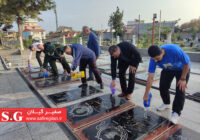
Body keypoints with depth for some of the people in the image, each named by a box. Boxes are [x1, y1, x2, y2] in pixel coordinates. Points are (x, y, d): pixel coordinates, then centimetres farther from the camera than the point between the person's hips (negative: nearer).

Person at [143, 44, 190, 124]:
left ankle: (176, 112, 0)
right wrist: (146, 95, -21)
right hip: (167, 70, 3)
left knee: (180, 90, -12)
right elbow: (150, 78, -23)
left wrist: (183, 79, -20)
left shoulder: (174, 50, -42)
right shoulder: (153, 59, -28)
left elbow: (187, 63, -24)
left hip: (182, 69, -3)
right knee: (163, 87, -2)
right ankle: (166, 103, 26)